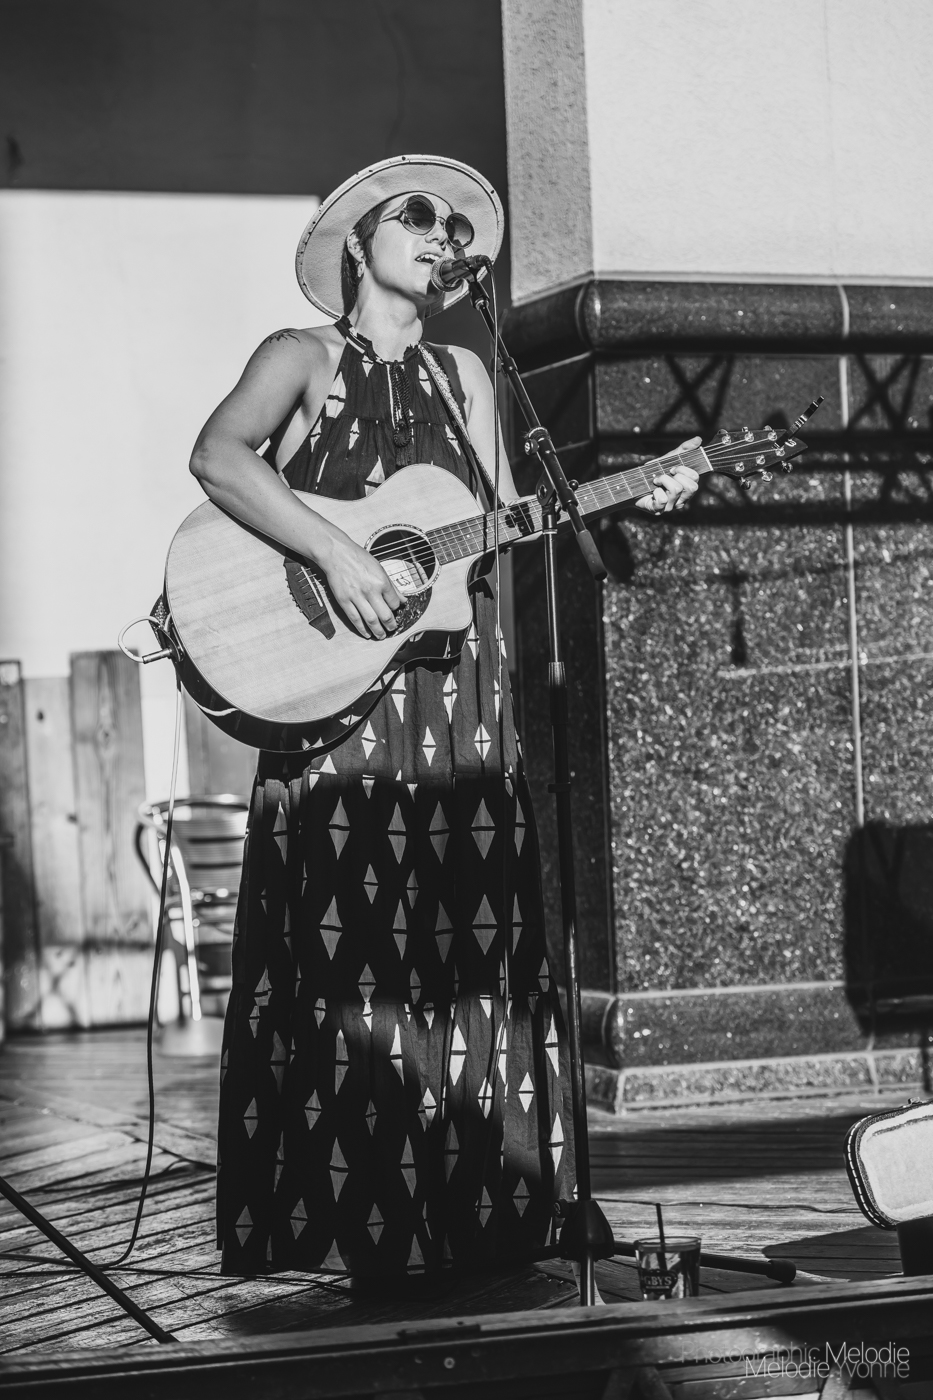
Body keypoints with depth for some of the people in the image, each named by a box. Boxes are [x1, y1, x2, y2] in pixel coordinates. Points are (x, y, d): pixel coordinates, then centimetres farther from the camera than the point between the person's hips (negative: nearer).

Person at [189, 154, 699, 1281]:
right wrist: (337, 555, -24)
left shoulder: (463, 376, 19)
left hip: (456, 692, 5)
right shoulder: (304, 359, 2)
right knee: (351, 942, -7)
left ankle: (464, 1205, 9)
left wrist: (627, 499, 5)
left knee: (466, 934, 3)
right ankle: (351, 1216, -2)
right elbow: (216, 456, -16)